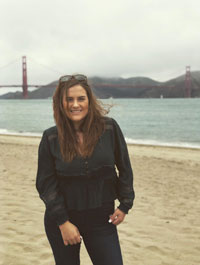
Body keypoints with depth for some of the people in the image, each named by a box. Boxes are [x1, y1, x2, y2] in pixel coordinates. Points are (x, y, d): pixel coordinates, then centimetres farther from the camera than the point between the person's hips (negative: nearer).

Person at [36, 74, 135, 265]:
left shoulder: (109, 128, -6)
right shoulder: (51, 138, -6)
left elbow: (124, 168, 4)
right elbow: (46, 184, -5)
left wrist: (125, 204, 3)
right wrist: (63, 222, -10)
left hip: (101, 219, 0)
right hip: (60, 220, 0)